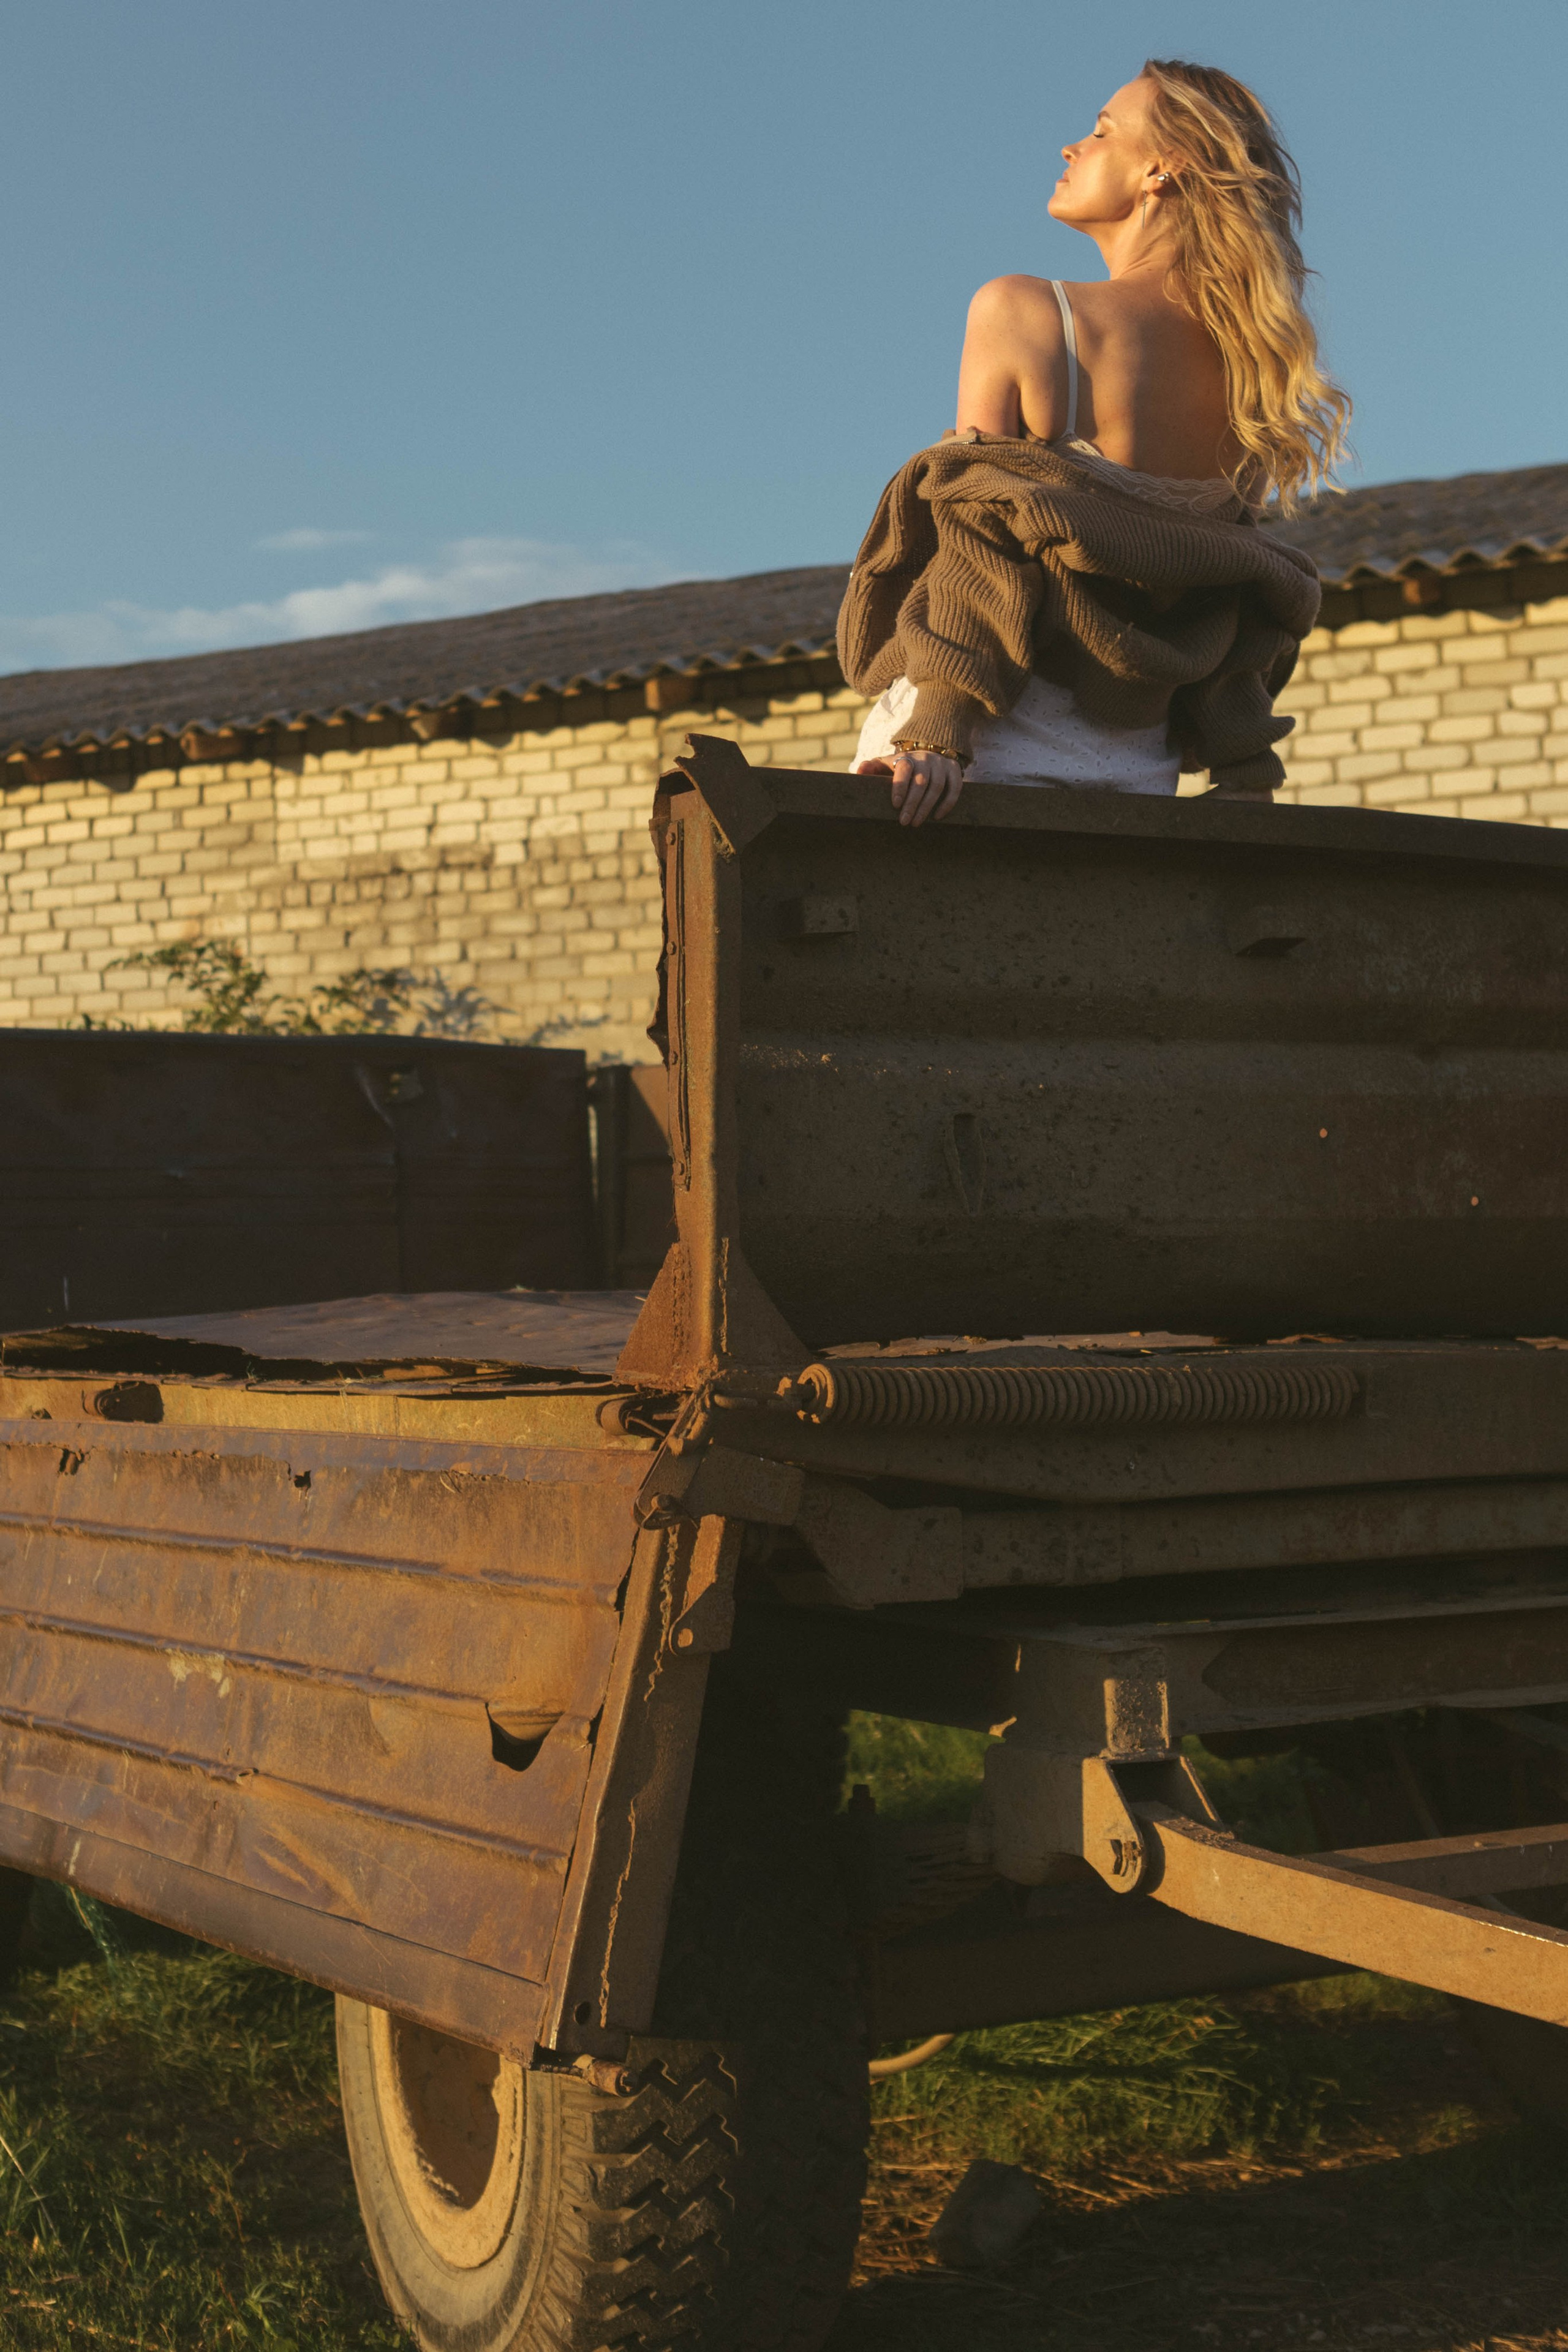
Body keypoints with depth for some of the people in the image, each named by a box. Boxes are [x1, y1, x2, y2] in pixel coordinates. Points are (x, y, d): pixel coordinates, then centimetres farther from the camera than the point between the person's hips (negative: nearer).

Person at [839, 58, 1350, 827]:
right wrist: (1248, 789, 14)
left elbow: (978, 538, -13)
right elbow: (1247, 623, 11)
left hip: (998, 760, -6)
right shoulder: (1243, 369, 11)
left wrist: (936, 734, -18)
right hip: (1138, 771, 6)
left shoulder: (1021, 312, -5)